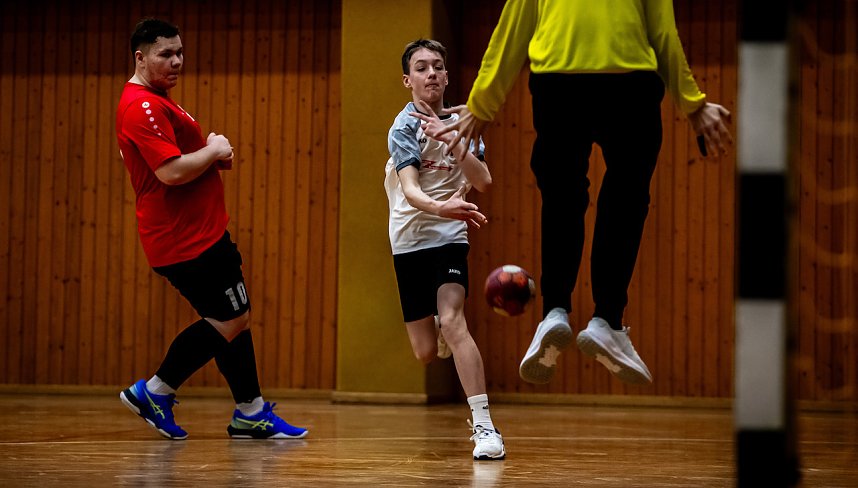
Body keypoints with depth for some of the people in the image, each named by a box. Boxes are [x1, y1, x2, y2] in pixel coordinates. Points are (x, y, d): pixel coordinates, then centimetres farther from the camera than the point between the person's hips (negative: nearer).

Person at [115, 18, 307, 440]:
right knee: (233, 319, -5)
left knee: (228, 320, 13)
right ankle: (155, 391, 1)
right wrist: (214, 151, -11)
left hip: (198, 232, 11)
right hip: (186, 239, -11)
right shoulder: (143, 106, -18)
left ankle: (251, 414, 18)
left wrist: (213, 150, 9)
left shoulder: (157, 101, 17)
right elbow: (172, 172, -28)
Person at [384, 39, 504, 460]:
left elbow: (483, 181, -3)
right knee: (425, 353, -1)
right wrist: (442, 207, -44)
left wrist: (451, 140, -17)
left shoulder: (460, 121, 6)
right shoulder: (405, 126, -8)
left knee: (451, 321, -24)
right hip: (409, 240, -1)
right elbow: (410, 189, -23)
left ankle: (483, 425, -29)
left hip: (449, 236, 1)